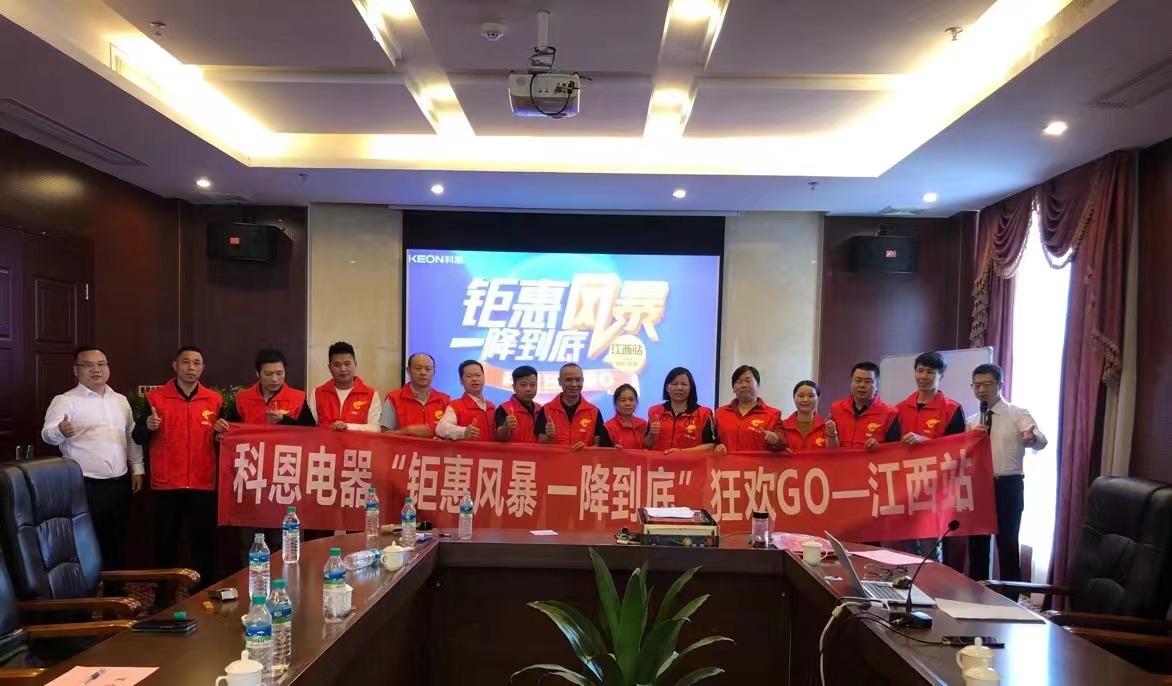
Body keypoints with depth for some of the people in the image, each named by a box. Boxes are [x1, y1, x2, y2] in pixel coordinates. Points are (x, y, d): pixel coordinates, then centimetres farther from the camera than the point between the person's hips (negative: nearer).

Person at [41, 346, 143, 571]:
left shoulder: (120, 400, 13)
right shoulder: (65, 401, -6)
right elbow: (48, 434, -20)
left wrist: (137, 468, 12)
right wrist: (60, 431, -42)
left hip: (120, 484, 5)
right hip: (85, 486, -5)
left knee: (116, 544, 14)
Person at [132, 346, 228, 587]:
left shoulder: (215, 400, 6)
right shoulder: (156, 397, 1)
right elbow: (138, 438, 1)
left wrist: (223, 431, -9)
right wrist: (148, 426, -20)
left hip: (203, 485, 1)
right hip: (166, 485, -1)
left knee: (204, 543, 7)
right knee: (165, 543, 9)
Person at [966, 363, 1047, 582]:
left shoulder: (1018, 414, -3)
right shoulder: (971, 422, 11)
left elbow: (1041, 441, -20)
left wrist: (1032, 438, -43)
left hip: (1008, 486, -5)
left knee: (1008, 543, -1)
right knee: (977, 543, 12)